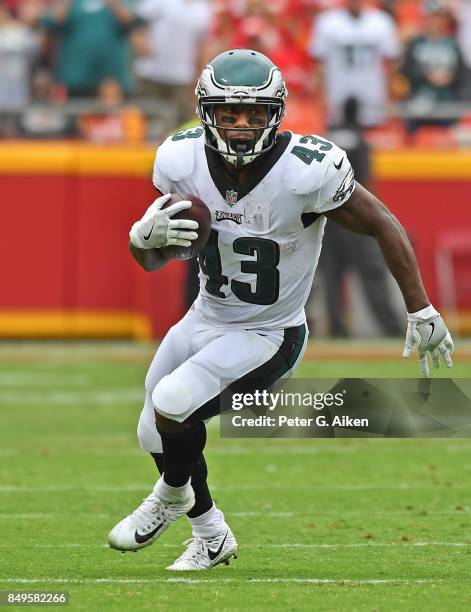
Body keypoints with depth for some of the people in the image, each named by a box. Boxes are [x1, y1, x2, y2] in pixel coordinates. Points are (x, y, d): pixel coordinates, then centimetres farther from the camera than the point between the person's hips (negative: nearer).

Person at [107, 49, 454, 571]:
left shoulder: (307, 172, -28)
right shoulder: (184, 162, -15)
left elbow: (384, 228, -13)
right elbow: (150, 261, -2)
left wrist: (421, 312, -9)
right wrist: (146, 235, -27)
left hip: (268, 337, -6)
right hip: (206, 319, 6)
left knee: (171, 405, -24)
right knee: (156, 436, 16)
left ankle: (172, 495, 9)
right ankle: (211, 537, 42)